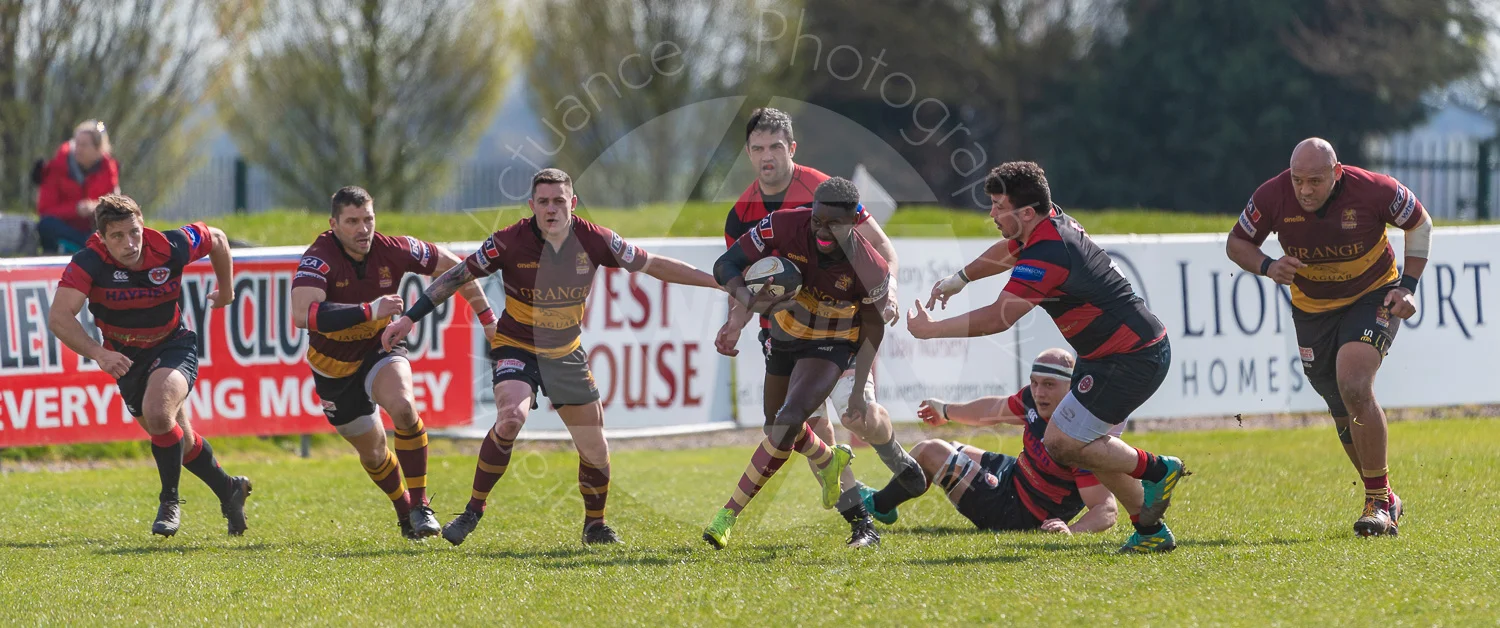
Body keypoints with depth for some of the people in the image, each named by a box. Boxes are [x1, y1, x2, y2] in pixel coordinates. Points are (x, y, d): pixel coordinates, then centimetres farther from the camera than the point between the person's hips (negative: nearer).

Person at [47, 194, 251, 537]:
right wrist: (98, 353, -47)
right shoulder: (89, 262, -26)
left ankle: (170, 502, -9)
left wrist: (226, 290, 10)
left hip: (173, 345, -2)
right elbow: (59, 317, -34)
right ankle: (229, 490, 41)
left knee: (158, 414, -30)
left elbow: (217, 239, -1)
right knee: (179, 438, 15)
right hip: (126, 358, 2)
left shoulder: (170, 248, -23)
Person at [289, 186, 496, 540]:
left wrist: (487, 317, 2)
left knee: (403, 407, -31)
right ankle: (404, 511, 42)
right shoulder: (319, 259, -29)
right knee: (373, 453, 11)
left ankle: (420, 507, -18)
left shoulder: (394, 251, -18)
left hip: (381, 348, 1)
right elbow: (303, 314, -47)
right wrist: (369, 311, -51)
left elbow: (454, 267, -1)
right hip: (334, 364, -1)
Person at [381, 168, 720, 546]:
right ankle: (473, 511, -17)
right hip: (517, 348, -4)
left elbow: (654, 266, 0)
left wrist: (719, 280, 1)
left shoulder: (594, 241, -11)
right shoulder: (510, 242, -18)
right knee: (511, 417, -31)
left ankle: (595, 525, 29)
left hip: (567, 354, 4)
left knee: (595, 451, 3)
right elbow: (458, 276, -9)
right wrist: (409, 318, -11)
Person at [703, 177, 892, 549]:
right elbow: (726, 265, -23)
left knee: (788, 422, -23)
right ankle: (829, 461, 53)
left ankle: (730, 513, -16)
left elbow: (873, 329, -11)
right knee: (778, 427, 19)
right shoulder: (785, 226, -27)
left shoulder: (870, 269, -28)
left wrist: (859, 389, -8)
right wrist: (750, 301, -44)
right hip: (785, 334, 4)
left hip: (831, 347, -4)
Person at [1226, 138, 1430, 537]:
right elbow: (1236, 243, -3)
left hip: (1374, 297, -3)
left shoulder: (1373, 190, -23)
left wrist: (1408, 286, -10)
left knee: (1354, 387, -25)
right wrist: (1267, 266, -24)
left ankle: (1379, 501, -14)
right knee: (1344, 414, 6)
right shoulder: (1273, 196, -19)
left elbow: (1419, 223, -4)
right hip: (1312, 308, 4)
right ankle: (1384, 501, 26)